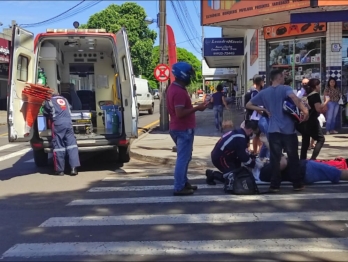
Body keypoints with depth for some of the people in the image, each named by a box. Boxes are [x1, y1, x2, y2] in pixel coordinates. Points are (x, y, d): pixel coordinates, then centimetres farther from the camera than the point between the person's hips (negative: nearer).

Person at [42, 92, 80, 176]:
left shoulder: (49, 101, 11)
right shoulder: (64, 99, 25)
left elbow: (45, 113, 16)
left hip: (57, 124, -4)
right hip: (68, 123, 4)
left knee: (58, 146, 0)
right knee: (71, 144, 0)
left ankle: (60, 170, 3)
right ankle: (74, 168, -9)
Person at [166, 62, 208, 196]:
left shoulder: (174, 88, 11)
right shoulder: (179, 91, -22)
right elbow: (180, 113, -27)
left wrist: (194, 107, 15)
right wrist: (197, 108, -20)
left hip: (179, 128, 11)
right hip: (183, 129, -11)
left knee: (184, 157, 19)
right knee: (183, 158, -4)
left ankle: (184, 182, 29)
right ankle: (179, 188, 2)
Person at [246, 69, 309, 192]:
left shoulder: (264, 93, 9)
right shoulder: (285, 89, -4)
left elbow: (248, 105, 14)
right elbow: (294, 97, -27)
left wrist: (264, 109, 10)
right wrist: (304, 110, -26)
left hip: (273, 130, 3)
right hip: (288, 129, -3)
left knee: (275, 158, 6)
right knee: (293, 158, 8)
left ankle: (275, 185, 7)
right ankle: (297, 184, 15)